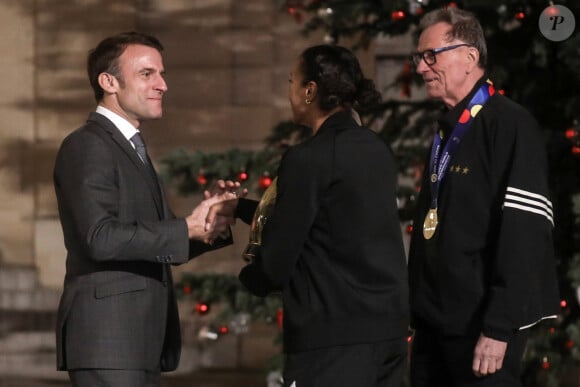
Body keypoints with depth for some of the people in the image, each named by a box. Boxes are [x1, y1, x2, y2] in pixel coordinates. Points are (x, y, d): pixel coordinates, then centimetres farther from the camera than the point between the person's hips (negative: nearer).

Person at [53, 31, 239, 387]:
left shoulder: (130, 149, 22)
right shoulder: (87, 147, -8)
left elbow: (161, 246, 21)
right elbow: (101, 237, -21)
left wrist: (209, 224, 3)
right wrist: (188, 228, -18)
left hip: (142, 342, 10)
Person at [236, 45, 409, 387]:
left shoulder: (308, 158, -12)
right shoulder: (376, 149, 12)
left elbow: (277, 260, -9)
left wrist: (250, 276, 14)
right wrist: (241, 207, 30)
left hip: (334, 335, -8)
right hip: (388, 325, 8)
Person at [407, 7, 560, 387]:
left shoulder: (509, 125, -11)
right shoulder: (446, 131, 17)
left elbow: (524, 233, -17)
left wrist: (498, 328, -21)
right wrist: (420, 312, 14)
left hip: (479, 327, -8)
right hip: (435, 322, 8)